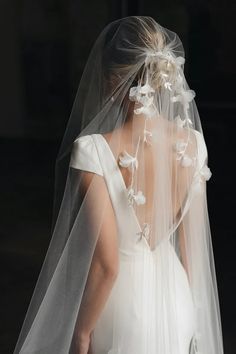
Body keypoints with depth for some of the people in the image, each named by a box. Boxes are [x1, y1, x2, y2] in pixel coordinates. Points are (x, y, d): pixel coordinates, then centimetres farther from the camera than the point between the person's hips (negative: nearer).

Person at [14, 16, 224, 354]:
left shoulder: (93, 150, -24)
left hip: (121, 306, -4)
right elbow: (193, 243, 0)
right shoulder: (193, 142, -9)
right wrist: (186, 306, 14)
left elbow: (105, 262, -23)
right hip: (176, 303, 4)